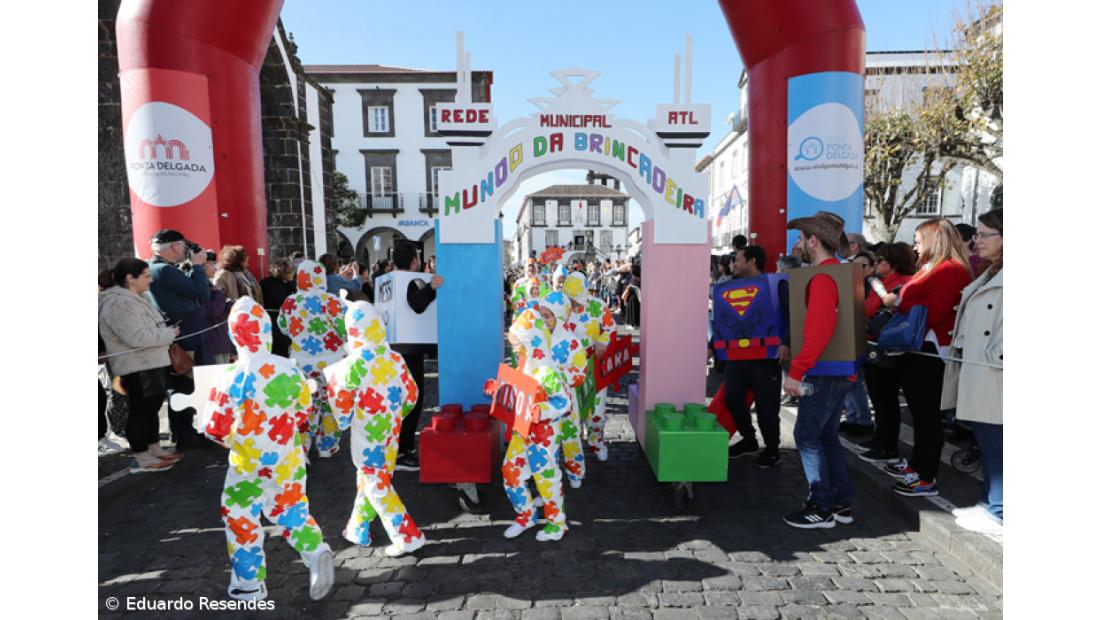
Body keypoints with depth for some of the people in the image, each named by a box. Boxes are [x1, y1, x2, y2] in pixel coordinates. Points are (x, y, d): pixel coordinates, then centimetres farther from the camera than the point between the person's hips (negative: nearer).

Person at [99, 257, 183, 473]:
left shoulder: (135, 298, 13)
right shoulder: (119, 304, -20)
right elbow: (137, 337, -27)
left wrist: (166, 332, 7)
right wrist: (169, 333, -17)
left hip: (152, 364, 10)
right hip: (138, 368, -10)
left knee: (152, 408, 17)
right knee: (140, 411, 0)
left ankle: (155, 449, 29)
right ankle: (141, 459, 12)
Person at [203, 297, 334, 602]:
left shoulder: (233, 378, -21)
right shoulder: (290, 369, -8)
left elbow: (216, 429, -15)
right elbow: (304, 412, 4)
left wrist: (231, 439, 6)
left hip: (249, 462, -4)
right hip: (288, 458, 4)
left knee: (239, 516, 17)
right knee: (291, 510, 21)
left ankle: (249, 583, 28)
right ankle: (316, 552, 1)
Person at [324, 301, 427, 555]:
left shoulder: (355, 364, -18)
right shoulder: (395, 358, -4)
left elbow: (342, 403, -8)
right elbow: (411, 394, 3)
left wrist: (343, 420, 13)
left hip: (367, 434, -5)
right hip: (391, 431, 6)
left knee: (376, 484, 5)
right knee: (369, 478, 21)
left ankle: (407, 537, 6)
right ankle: (358, 529, 36)